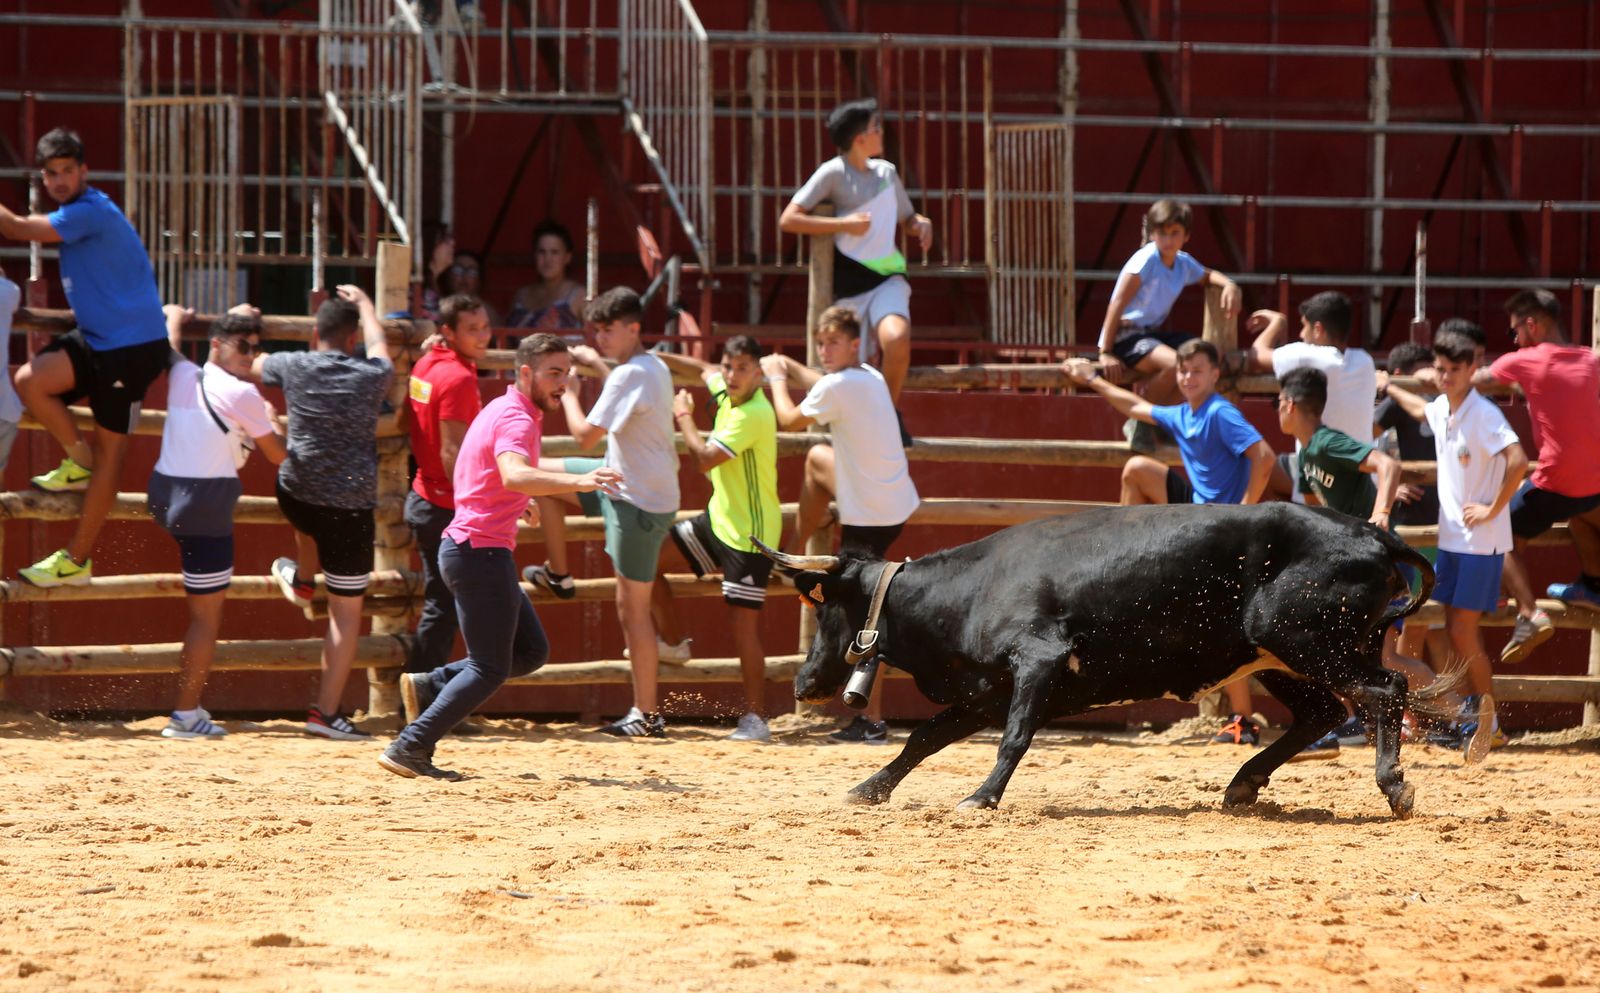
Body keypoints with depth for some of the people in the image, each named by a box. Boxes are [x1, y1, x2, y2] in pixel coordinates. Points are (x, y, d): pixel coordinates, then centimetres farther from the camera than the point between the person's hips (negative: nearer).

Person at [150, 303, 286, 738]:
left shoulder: (183, 376, 8)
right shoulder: (241, 394, -10)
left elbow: (170, 342, 31)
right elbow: (278, 455, 1)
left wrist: (175, 315, 51)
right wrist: (272, 420, 20)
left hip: (165, 495, 7)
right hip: (206, 504, -7)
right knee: (207, 617, -1)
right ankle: (186, 715, -1)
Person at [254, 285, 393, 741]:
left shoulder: (294, 366, -2)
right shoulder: (373, 376, -2)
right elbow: (378, 345, 24)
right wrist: (364, 305, 43)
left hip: (296, 496, 2)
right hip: (351, 509, -2)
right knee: (346, 613, 4)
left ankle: (302, 579, 56)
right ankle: (327, 711, 1)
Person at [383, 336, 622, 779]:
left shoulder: (502, 410, 14)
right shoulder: (516, 419, -17)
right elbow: (513, 475, -39)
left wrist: (518, 503, 31)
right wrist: (578, 481, -49)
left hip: (466, 547, 10)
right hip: (482, 552, -10)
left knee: (531, 650, 15)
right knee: (491, 669, -5)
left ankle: (430, 686, 12)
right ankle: (409, 750, -7)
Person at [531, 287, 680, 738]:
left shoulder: (631, 375, -23)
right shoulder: (653, 367, 7)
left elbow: (586, 434, -24)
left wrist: (567, 392, -9)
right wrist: (596, 365, 20)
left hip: (640, 502, -10)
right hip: (624, 480, 10)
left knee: (634, 607, -4)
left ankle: (647, 715, 1)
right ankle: (558, 574, 29)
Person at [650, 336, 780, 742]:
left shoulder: (754, 414, -24)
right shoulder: (727, 392, 2)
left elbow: (705, 458, -26)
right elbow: (704, 370, 26)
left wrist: (683, 417, -11)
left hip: (749, 535, -9)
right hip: (719, 519, 9)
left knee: (743, 624, -8)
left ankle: (756, 719, -3)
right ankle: (673, 641, 22)